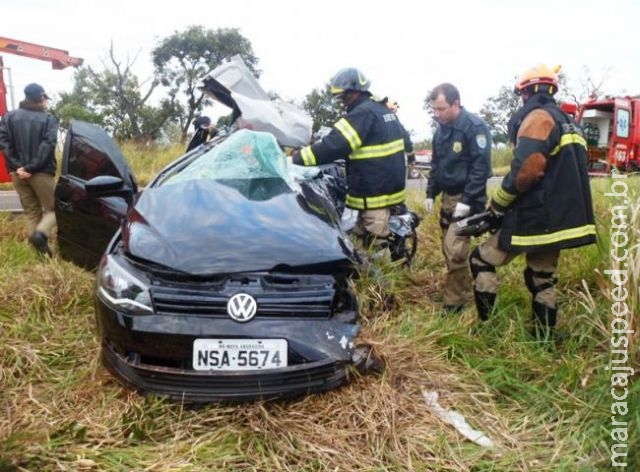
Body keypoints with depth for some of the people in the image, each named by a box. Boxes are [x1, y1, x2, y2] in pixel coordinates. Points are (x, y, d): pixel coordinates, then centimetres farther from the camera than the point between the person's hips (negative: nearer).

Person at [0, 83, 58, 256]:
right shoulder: (48, 119, 0)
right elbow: (48, 145, -15)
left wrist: (16, 166, -9)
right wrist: (31, 167, -15)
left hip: (18, 173, 4)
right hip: (41, 172, -4)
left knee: (31, 212, 11)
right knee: (52, 209, 6)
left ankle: (42, 250, 6)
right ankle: (40, 234, -22)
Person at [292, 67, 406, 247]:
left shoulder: (363, 114, -16)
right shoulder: (385, 110, 15)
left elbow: (333, 145, -24)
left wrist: (295, 158, -19)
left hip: (375, 194, -10)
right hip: (392, 188, 10)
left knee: (376, 246, -6)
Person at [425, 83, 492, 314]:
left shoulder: (474, 126, -15)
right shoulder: (441, 130, 11)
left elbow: (481, 166, -20)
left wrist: (467, 200, -23)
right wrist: (431, 193, 12)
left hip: (467, 199, -8)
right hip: (448, 197, 8)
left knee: (454, 251, -12)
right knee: (449, 250, 13)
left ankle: (453, 304, 1)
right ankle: (464, 293, 29)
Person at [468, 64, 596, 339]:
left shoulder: (538, 118, -11)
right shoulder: (567, 122, 20)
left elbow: (526, 171, -24)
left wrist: (496, 204, -11)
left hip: (534, 217, -9)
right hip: (558, 219, 9)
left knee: (481, 262, 2)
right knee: (542, 280, 17)